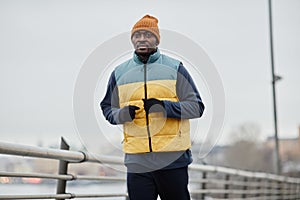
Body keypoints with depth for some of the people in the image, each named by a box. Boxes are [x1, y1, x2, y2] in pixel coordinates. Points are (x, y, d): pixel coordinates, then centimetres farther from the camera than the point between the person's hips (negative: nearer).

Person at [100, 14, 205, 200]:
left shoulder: (175, 68, 5)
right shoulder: (119, 73, 12)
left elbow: (196, 107, 2)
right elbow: (107, 109, 19)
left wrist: (165, 107, -14)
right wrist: (124, 114, -4)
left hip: (173, 158, -2)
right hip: (137, 161, 2)